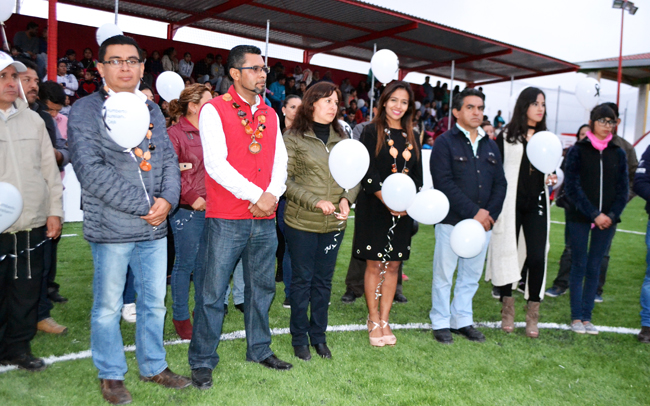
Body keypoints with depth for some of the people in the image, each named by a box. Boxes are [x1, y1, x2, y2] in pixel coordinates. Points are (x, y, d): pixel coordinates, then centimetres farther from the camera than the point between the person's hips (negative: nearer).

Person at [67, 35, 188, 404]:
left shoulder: (152, 111, 12)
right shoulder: (86, 111, -5)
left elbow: (169, 159, 11)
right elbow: (91, 170, -14)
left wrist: (167, 199, -8)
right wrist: (142, 206, -16)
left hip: (155, 227, 5)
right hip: (111, 228, -5)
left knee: (154, 302, 14)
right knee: (108, 306, 8)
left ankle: (154, 366, 32)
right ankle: (111, 375, 27)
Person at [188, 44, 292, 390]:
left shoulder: (270, 115, 14)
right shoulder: (214, 110, -4)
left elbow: (280, 161, 12)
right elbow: (215, 164, -13)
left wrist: (272, 195, -7)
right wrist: (255, 195, -14)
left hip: (265, 219, 6)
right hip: (226, 219, -5)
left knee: (262, 287, 15)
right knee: (212, 293, 1)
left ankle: (259, 350, 31)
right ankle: (202, 362, 16)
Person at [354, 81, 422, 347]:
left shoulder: (411, 137, 13)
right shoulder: (372, 132, -2)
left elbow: (417, 174, 12)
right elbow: (367, 171, -10)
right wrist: (387, 200, -19)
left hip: (403, 211, 5)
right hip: (375, 208, -4)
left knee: (393, 265, 8)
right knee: (375, 264, 1)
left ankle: (384, 320, 19)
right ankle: (374, 320, 14)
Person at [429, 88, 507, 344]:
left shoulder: (491, 146, 15)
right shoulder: (445, 143, -3)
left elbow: (500, 184, 12)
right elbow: (444, 184, -13)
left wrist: (490, 214, -5)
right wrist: (473, 212, -16)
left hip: (483, 223, 5)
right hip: (451, 220, -5)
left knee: (471, 275, 12)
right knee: (444, 274, 3)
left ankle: (462, 320, 26)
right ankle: (441, 323, 17)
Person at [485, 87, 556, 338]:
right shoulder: (506, 137, 1)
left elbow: (550, 170, 22)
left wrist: (552, 179, -1)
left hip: (536, 204, 3)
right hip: (510, 204, -3)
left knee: (537, 257, -5)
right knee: (506, 253, 3)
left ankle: (532, 314, 7)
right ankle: (507, 310, 18)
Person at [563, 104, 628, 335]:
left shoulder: (618, 153, 9)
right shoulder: (577, 151, -1)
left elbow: (623, 188, 9)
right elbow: (572, 187, -7)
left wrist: (612, 214, -6)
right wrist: (594, 214, -12)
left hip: (607, 219, 3)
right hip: (579, 218, -3)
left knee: (594, 268, 6)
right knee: (579, 267, 1)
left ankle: (587, 317, 14)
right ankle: (576, 317, 10)